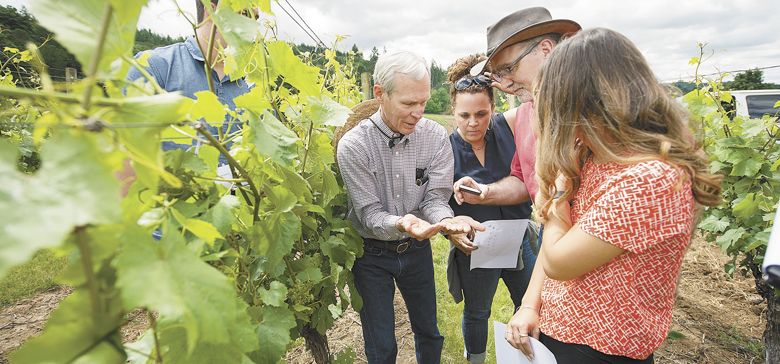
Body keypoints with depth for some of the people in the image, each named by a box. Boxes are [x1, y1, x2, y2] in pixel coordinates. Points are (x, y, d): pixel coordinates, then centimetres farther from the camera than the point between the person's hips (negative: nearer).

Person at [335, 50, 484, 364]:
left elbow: (435, 197, -10)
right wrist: (400, 224, -40)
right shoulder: (353, 146, -21)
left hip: (417, 249, 3)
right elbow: (369, 214, -19)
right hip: (372, 255, -2)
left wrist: (445, 219, -34)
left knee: (429, 332, 21)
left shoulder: (436, 136, -12)